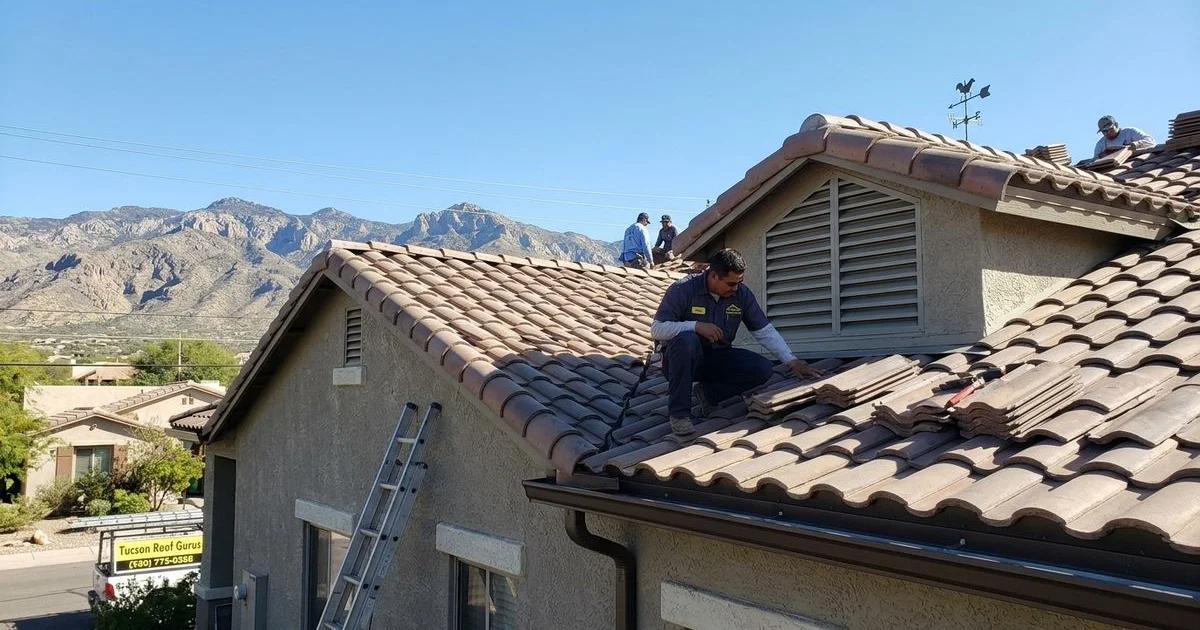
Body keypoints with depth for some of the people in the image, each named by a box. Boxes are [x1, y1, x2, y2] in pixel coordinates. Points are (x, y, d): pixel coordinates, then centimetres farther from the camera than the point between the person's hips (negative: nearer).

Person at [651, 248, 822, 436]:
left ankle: (710, 392, 2)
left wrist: (792, 362, -6)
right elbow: (657, 329, -21)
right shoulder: (683, 289, -18)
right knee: (686, 340, -39)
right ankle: (678, 411, -24)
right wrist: (696, 325, -32)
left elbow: (765, 331, 1)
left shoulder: (742, 294, -5)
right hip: (684, 358, -4)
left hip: (718, 357, 4)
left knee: (762, 369, -19)